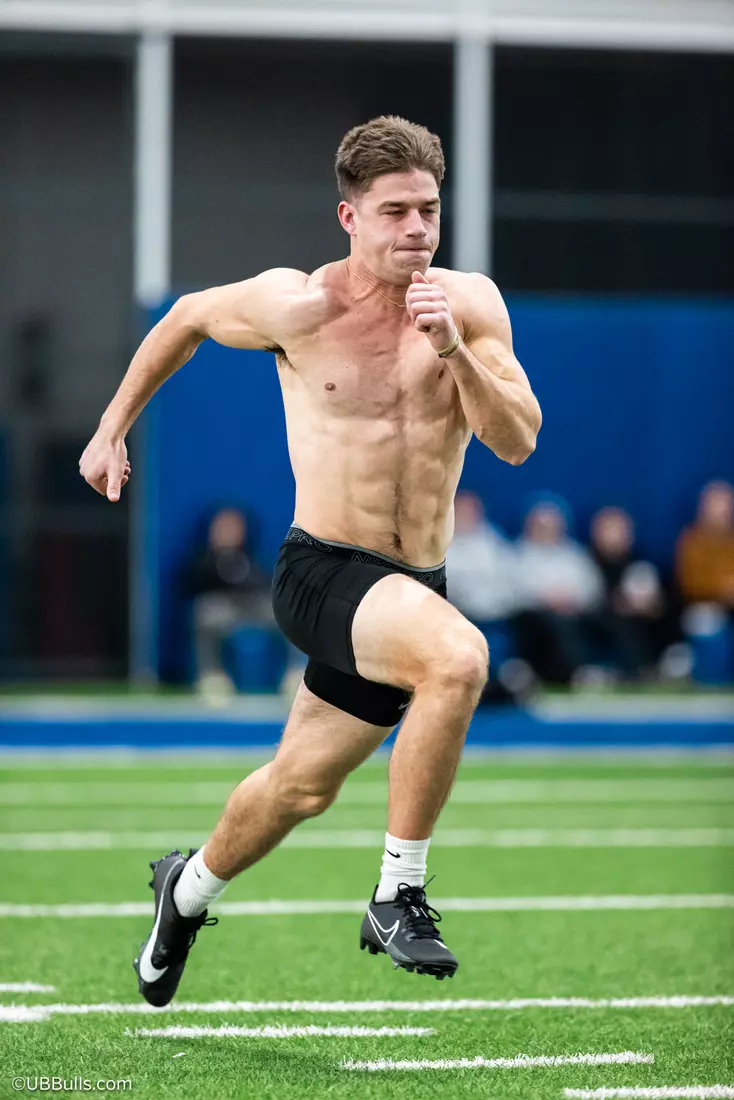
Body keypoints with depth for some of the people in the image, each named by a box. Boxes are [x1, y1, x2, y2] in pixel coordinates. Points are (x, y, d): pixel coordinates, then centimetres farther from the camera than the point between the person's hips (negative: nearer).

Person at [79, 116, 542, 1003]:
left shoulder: (470, 303, -2)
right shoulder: (296, 306, -9)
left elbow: (517, 441, -8)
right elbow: (188, 318, 10)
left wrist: (453, 351, -23)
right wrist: (113, 428, 16)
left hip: (412, 589, 5)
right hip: (322, 572, -5)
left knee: (302, 785, 19)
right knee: (459, 658, -33)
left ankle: (190, 887, 50)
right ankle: (397, 897, -22)